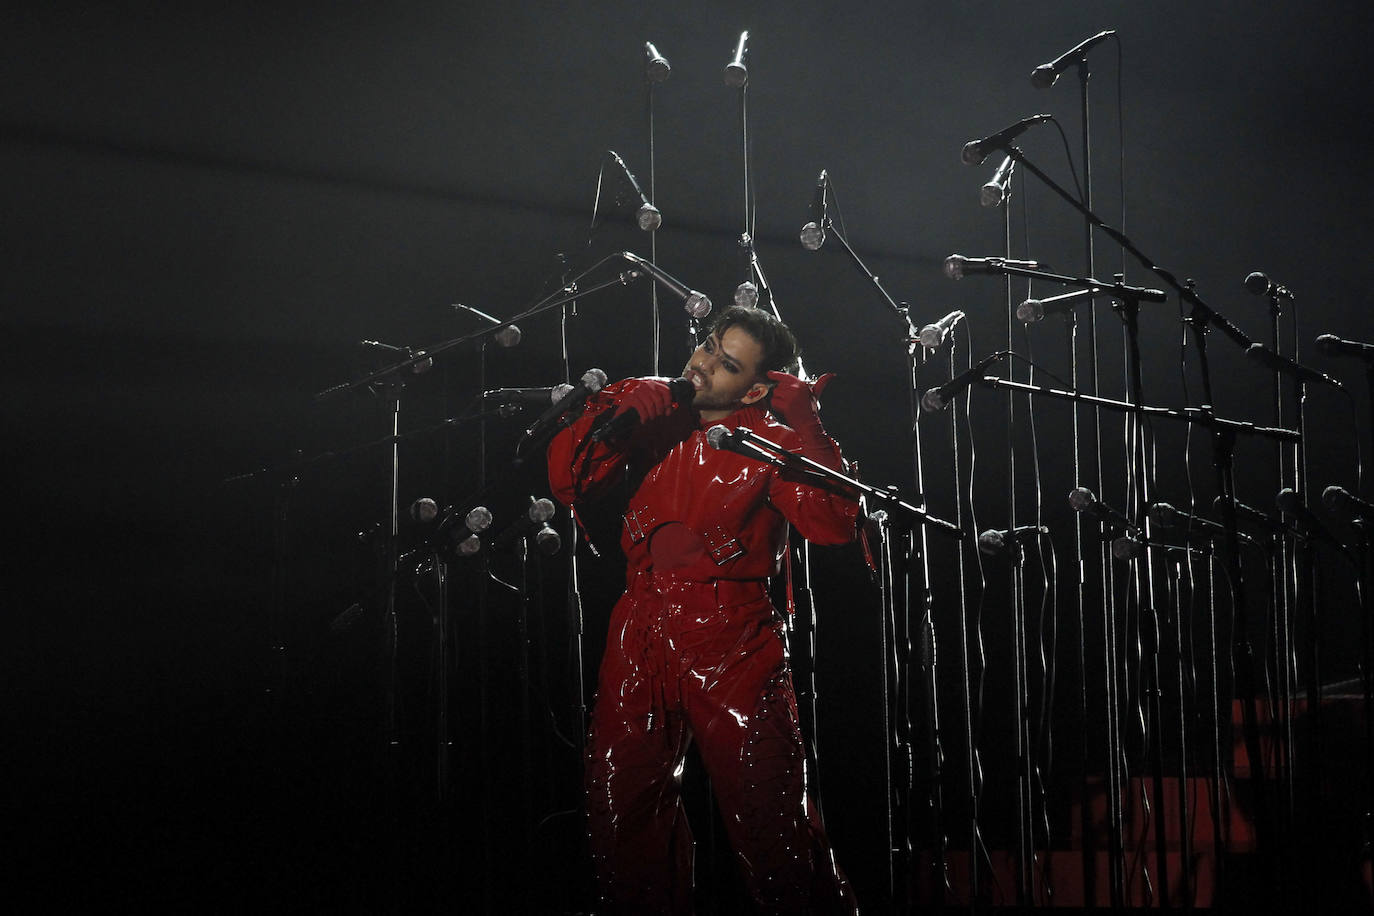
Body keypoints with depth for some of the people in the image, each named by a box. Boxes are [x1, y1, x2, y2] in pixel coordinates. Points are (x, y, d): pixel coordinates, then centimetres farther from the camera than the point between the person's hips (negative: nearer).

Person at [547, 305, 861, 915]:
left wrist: (804, 426, -18)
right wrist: (608, 409, -7)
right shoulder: (655, 418, 9)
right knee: (621, 807, 8)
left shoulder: (769, 442, -3)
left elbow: (834, 521, -17)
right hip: (640, 635, 5)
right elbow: (570, 483, 7)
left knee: (765, 813, -8)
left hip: (731, 644, -4)